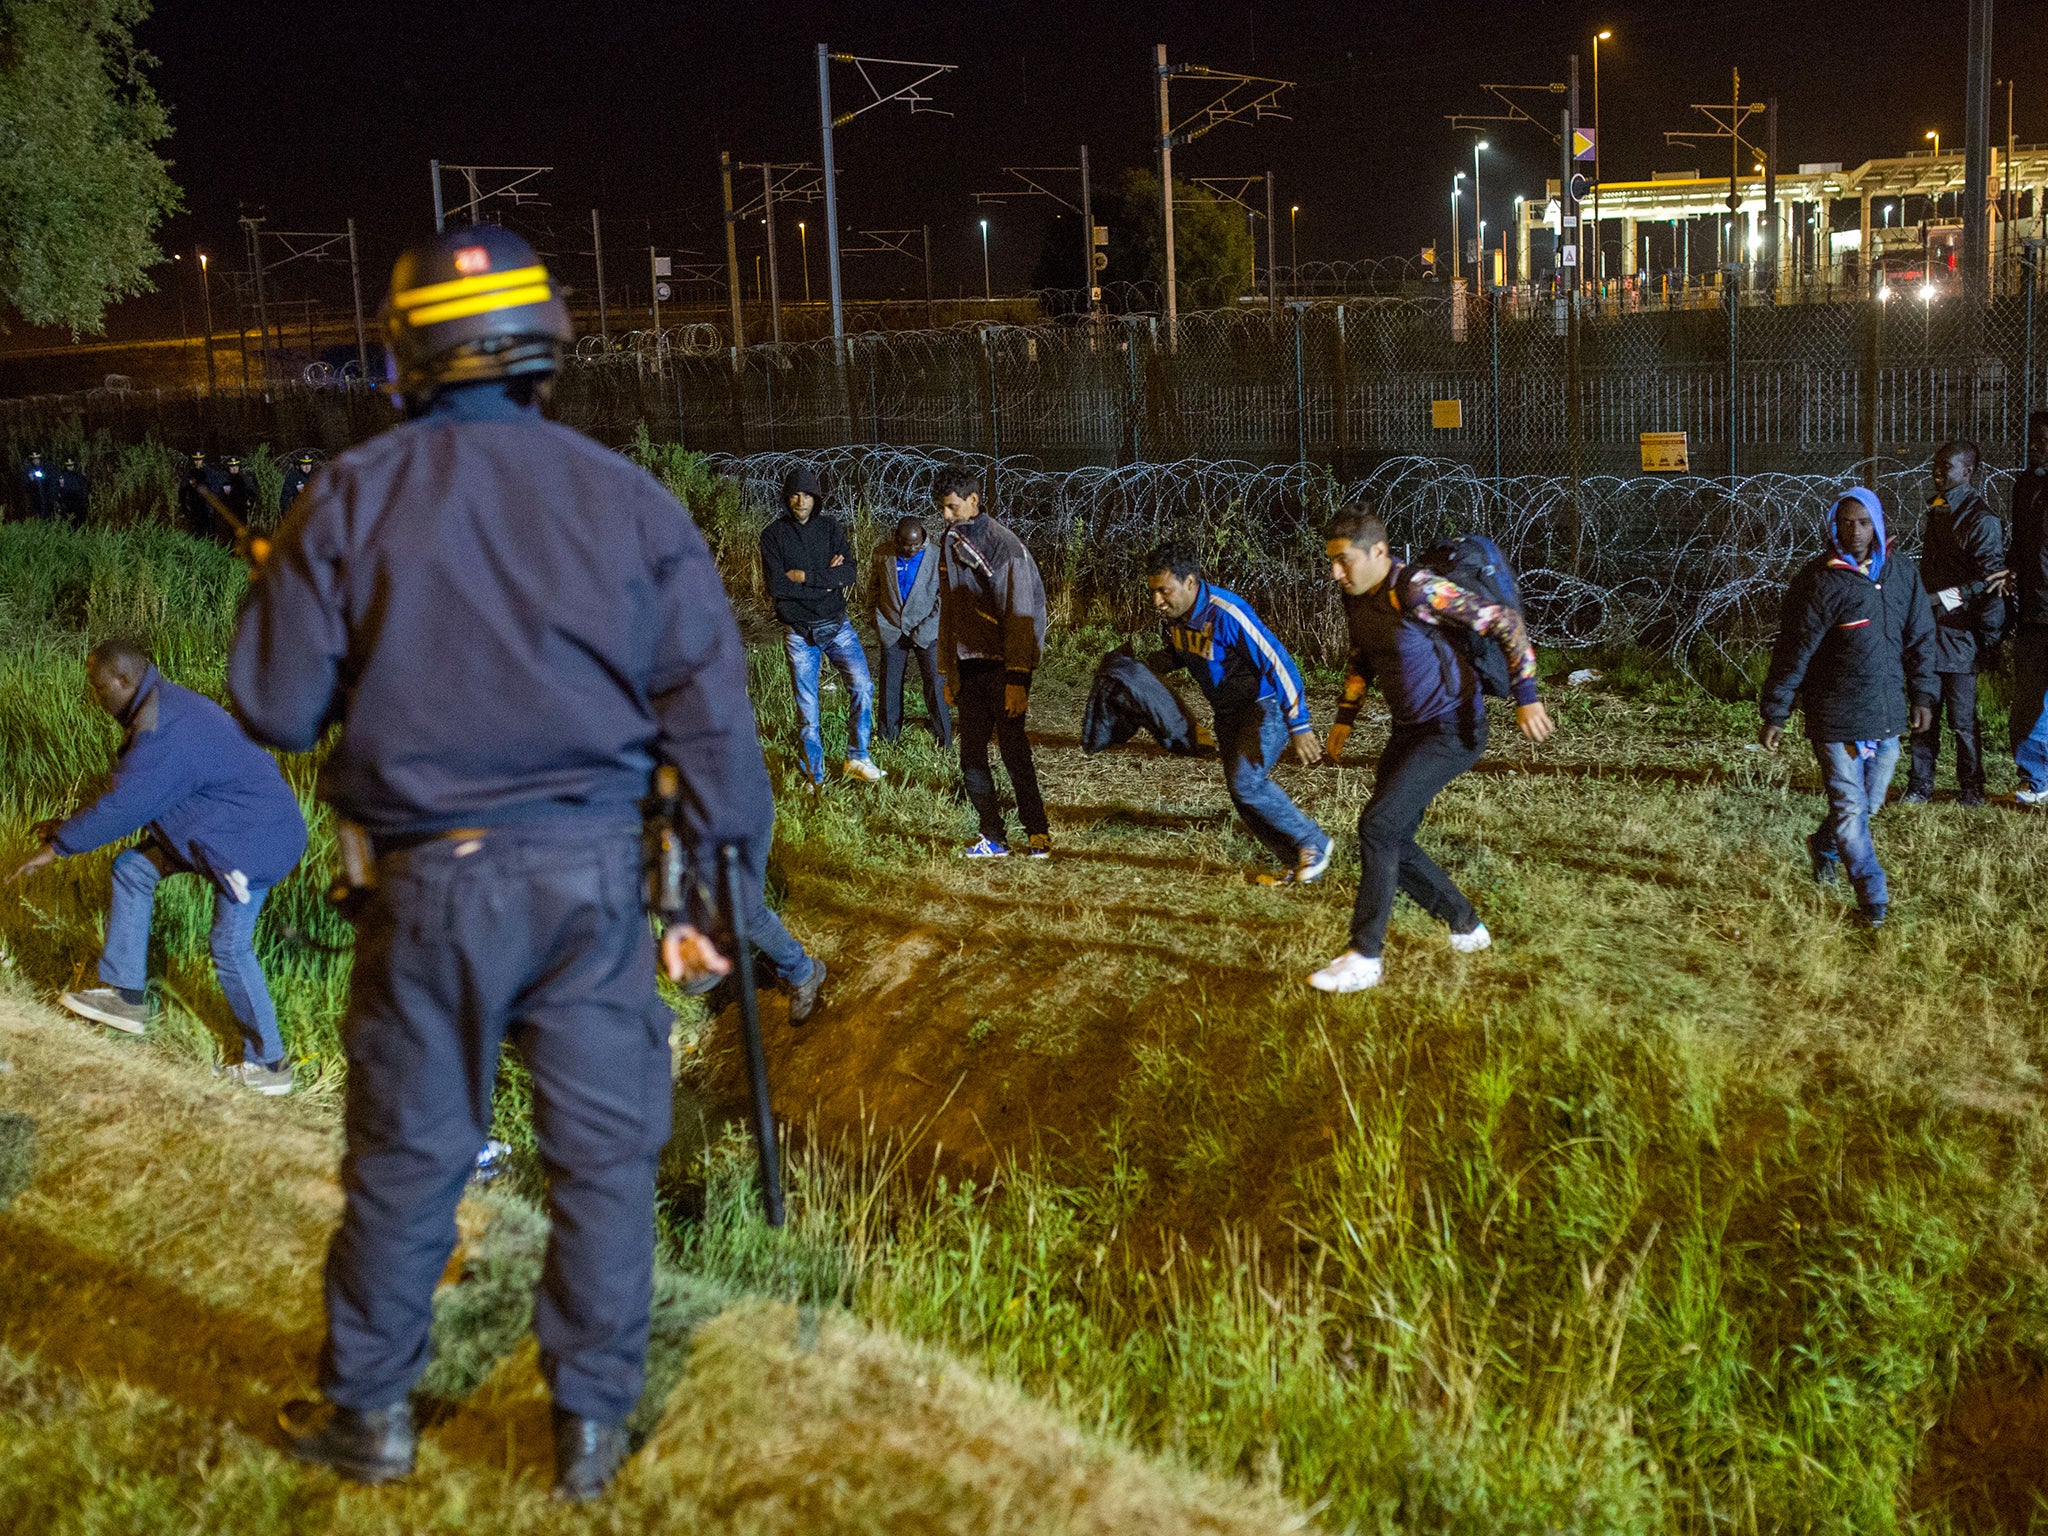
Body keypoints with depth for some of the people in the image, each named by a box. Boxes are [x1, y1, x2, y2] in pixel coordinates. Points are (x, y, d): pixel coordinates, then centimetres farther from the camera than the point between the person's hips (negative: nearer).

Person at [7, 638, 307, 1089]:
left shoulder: (163, 731, -24)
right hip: (216, 827, 11)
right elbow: (133, 795, 17)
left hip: (253, 836, -11)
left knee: (231, 947, -8)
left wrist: (58, 847, -10)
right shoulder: (164, 707, 10)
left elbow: (122, 805, -22)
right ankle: (127, 996, 21)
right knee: (132, 869, 14)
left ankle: (269, 1065, 3)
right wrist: (67, 832, 16)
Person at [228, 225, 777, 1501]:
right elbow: (712, 714, -2)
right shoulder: (630, 498, -1)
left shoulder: (350, 499, -3)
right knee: (604, 1154, 11)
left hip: (431, 878, 0)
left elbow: (276, 706, -1)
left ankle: (370, 1417, 30)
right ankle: (592, 1426, 21)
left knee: (405, 1155, 15)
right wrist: (725, 892, 5)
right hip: (592, 870, 0)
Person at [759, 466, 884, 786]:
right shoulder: (773, 535, -3)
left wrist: (806, 576, -15)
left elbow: (850, 573, -8)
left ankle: (857, 759, 2)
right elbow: (776, 586, -14)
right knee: (807, 707, 4)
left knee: (862, 687, -13)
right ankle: (816, 778, 14)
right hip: (799, 632, -1)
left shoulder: (832, 528, 4)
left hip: (837, 626, 2)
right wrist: (826, 581, -13)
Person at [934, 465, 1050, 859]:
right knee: (971, 754, 4)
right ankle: (993, 838, 11)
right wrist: (948, 672, 16)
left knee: (1013, 749, -8)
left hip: (1002, 665, -7)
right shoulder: (950, 545, 12)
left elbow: (1019, 615, -14)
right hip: (969, 666, 7)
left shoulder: (1004, 545, -10)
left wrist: (1017, 679, -19)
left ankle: (1038, 833, 2)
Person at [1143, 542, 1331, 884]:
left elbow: (1278, 664, -29)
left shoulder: (1226, 615, -30)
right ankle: (1297, 865, 18)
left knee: (1246, 782, -21)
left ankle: (1313, 843, -2)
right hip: (1228, 711, 8)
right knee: (1241, 792, 6)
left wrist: (1299, 726, -30)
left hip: (1267, 704, -8)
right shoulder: (1172, 616, -5)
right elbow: (1172, 655, 17)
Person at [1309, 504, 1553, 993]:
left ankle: (1365, 958, -11)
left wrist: (1525, 698, -23)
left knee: (1378, 826, -17)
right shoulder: (1356, 598, 4)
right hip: (1410, 730, 9)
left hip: (1452, 731, -9)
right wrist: (1345, 718, 16)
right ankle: (1466, 927, 26)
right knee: (1392, 841, 8)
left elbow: (1507, 625, -20)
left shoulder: (1419, 591, -23)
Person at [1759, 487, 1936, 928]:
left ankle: (1823, 847, 42)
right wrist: (1775, 715, -6)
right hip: (1836, 717, -5)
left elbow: (1920, 637, 15)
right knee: (1850, 806, -2)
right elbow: (1793, 652, -7)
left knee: (1871, 801, 15)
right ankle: (1873, 898, 9)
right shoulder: (1819, 579, -10)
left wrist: (1922, 694, 9)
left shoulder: (1902, 572, 4)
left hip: (1887, 714, 5)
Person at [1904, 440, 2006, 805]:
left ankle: (1971, 790, 12)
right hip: (1929, 630, 7)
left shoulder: (1980, 519, -10)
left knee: (1962, 719, 0)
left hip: (1959, 634, -7)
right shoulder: (1936, 510, 15)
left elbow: (1993, 580, -16)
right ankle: (1919, 786, 14)